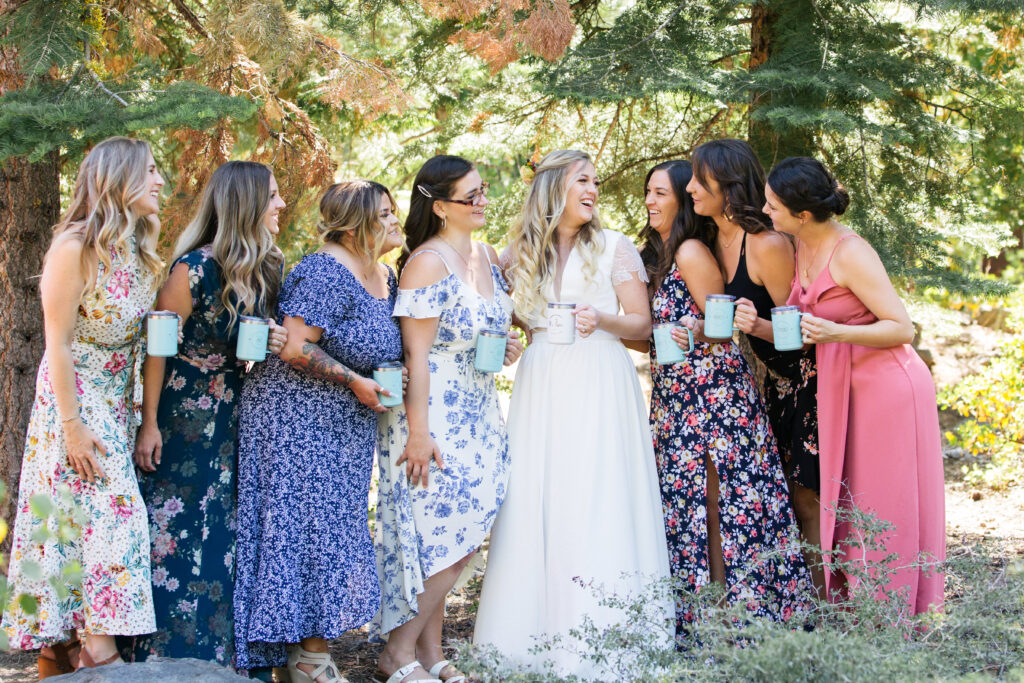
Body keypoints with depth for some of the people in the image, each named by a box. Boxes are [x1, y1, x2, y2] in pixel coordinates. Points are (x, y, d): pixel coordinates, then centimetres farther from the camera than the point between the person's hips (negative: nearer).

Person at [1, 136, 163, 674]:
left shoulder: (139, 252, 9)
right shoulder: (75, 248, -14)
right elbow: (58, 344, -14)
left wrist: (143, 419, 6)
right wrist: (72, 427, -17)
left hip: (118, 405, 7)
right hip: (77, 404, -7)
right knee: (103, 515, -12)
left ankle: (56, 656, 9)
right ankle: (100, 654, -11)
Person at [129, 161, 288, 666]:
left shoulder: (268, 268, 3)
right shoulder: (196, 268, -17)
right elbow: (158, 347, -13)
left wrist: (278, 342, -7)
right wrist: (149, 425, -14)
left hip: (236, 421, 7)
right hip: (183, 420, -7)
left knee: (228, 537, 9)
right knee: (176, 535, -1)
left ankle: (222, 652, 17)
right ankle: (171, 655, 6)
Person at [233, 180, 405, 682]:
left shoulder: (385, 278, 11)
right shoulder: (324, 273, -17)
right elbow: (296, 348, -23)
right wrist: (355, 382, -17)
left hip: (346, 428, 9)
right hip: (298, 418, -9)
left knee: (337, 533, 9)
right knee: (311, 529, -6)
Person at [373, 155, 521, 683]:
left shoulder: (488, 256, 10)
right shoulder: (428, 262, -15)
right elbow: (416, 353, -18)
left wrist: (506, 347, 3)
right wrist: (418, 433, -20)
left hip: (478, 413, 8)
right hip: (434, 415, -8)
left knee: (454, 540, 9)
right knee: (442, 536, -7)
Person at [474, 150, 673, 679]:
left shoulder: (613, 247, 5)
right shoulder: (523, 252, 12)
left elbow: (642, 323, 3)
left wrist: (601, 319, -15)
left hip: (599, 389, -3)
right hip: (542, 390, 3)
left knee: (597, 505, -9)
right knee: (536, 506, -2)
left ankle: (602, 638, -6)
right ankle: (538, 632, 2)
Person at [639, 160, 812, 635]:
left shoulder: (691, 252, -11)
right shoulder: (657, 253, 16)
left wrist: (694, 332, -27)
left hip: (710, 390, -9)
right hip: (674, 395, 9)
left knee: (715, 502, -6)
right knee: (685, 502, 8)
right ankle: (691, 612, 11)